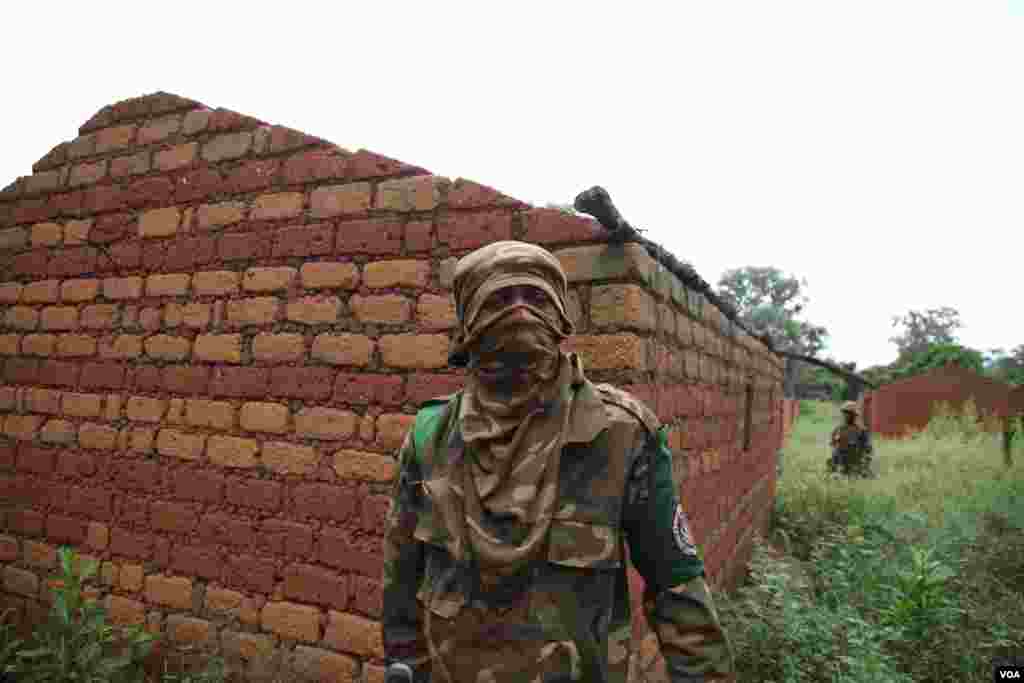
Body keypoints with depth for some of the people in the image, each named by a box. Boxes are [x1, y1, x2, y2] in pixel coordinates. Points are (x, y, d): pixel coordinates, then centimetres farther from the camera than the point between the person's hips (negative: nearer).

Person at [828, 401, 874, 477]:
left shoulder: (861, 431, -6)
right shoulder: (837, 431, 8)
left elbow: (868, 451, -8)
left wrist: (865, 469, -15)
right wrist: (833, 467, 11)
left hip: (856, 468, -4)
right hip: (840, 469, 5)